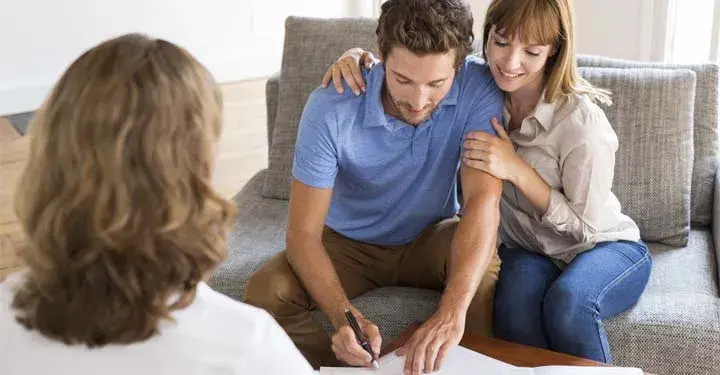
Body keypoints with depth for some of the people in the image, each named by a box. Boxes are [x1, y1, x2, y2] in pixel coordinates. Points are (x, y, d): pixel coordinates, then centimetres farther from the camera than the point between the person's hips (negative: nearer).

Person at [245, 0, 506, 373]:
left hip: (431, 238, 0)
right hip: (349, 243, 0)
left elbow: (483, 199, -34)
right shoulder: (330, 108, -28)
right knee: (265, 292, -25)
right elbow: (303, 233, -25)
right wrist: (344, 315, -44)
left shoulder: (478, 89, -25)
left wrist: (453, 311, -50)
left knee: (484, 261, -33)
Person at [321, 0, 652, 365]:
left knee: (567, 301, -37)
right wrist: (359, 56, -19)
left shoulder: (581, 122, -25)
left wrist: (516, 169, -29)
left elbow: (587, 226, -17)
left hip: (608, 248, -3)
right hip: (530, 251, 3)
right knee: (515, 299, -33)